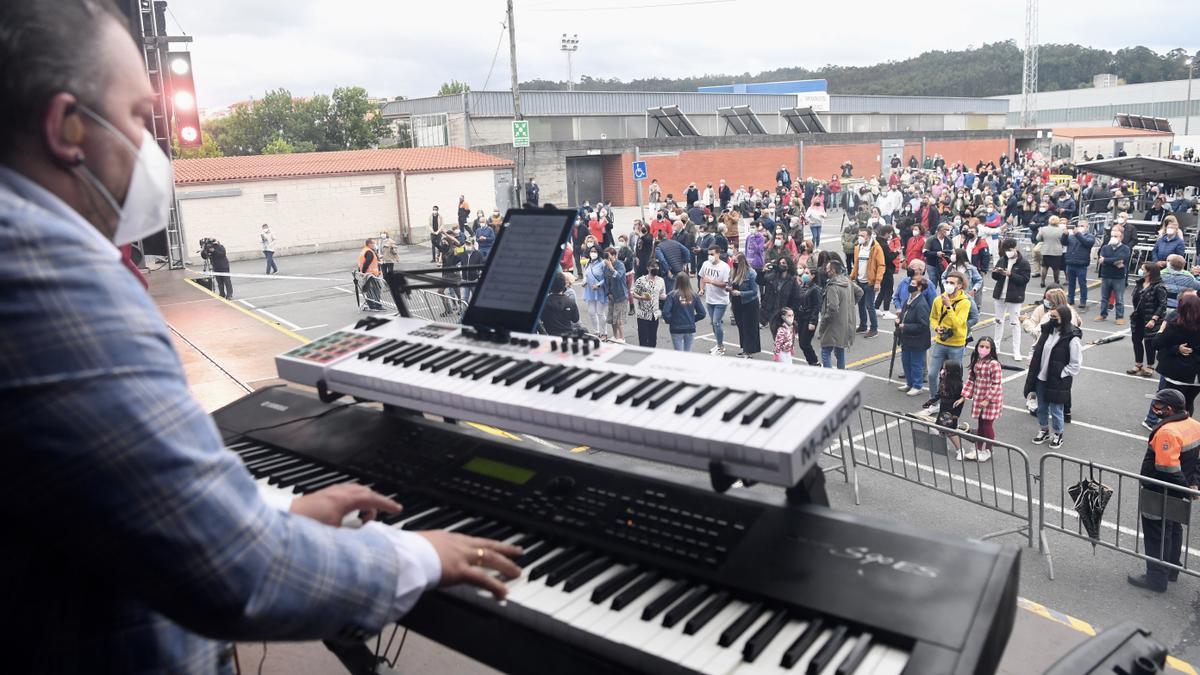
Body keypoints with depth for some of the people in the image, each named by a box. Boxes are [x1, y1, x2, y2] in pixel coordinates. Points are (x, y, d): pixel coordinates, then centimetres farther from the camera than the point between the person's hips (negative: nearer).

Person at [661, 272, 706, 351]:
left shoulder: (672, 295, -12)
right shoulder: (694, 295, -2)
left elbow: (665, 313, -18)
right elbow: (701, 313, -1)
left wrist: (670, 321, 0)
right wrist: (692, 319, 13)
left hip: (676, 330, -3)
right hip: (690, 329, 3)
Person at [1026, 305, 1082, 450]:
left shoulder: (1073, 338, -19)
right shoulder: (1048, 330, -1)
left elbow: (1076, 364, -14)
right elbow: (1037, 349, 12)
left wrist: (1060, 375, -14)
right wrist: (1033, 368, 5)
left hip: (1058, 382, -6)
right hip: (1041, 378, 6)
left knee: (1056, 410, 9)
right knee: (1042, 407, 20)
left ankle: (1058, 434, 30)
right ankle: (1044, 430, 40)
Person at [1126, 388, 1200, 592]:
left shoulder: (1167, 432, -28)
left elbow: (1167, 469, -29)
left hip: (1160, 495, -9)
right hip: (1178, 497, 9)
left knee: (1156, 535, 4)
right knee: (1174, 530, 24)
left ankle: (1157, 578, 13)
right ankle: (1172, 570, 39)